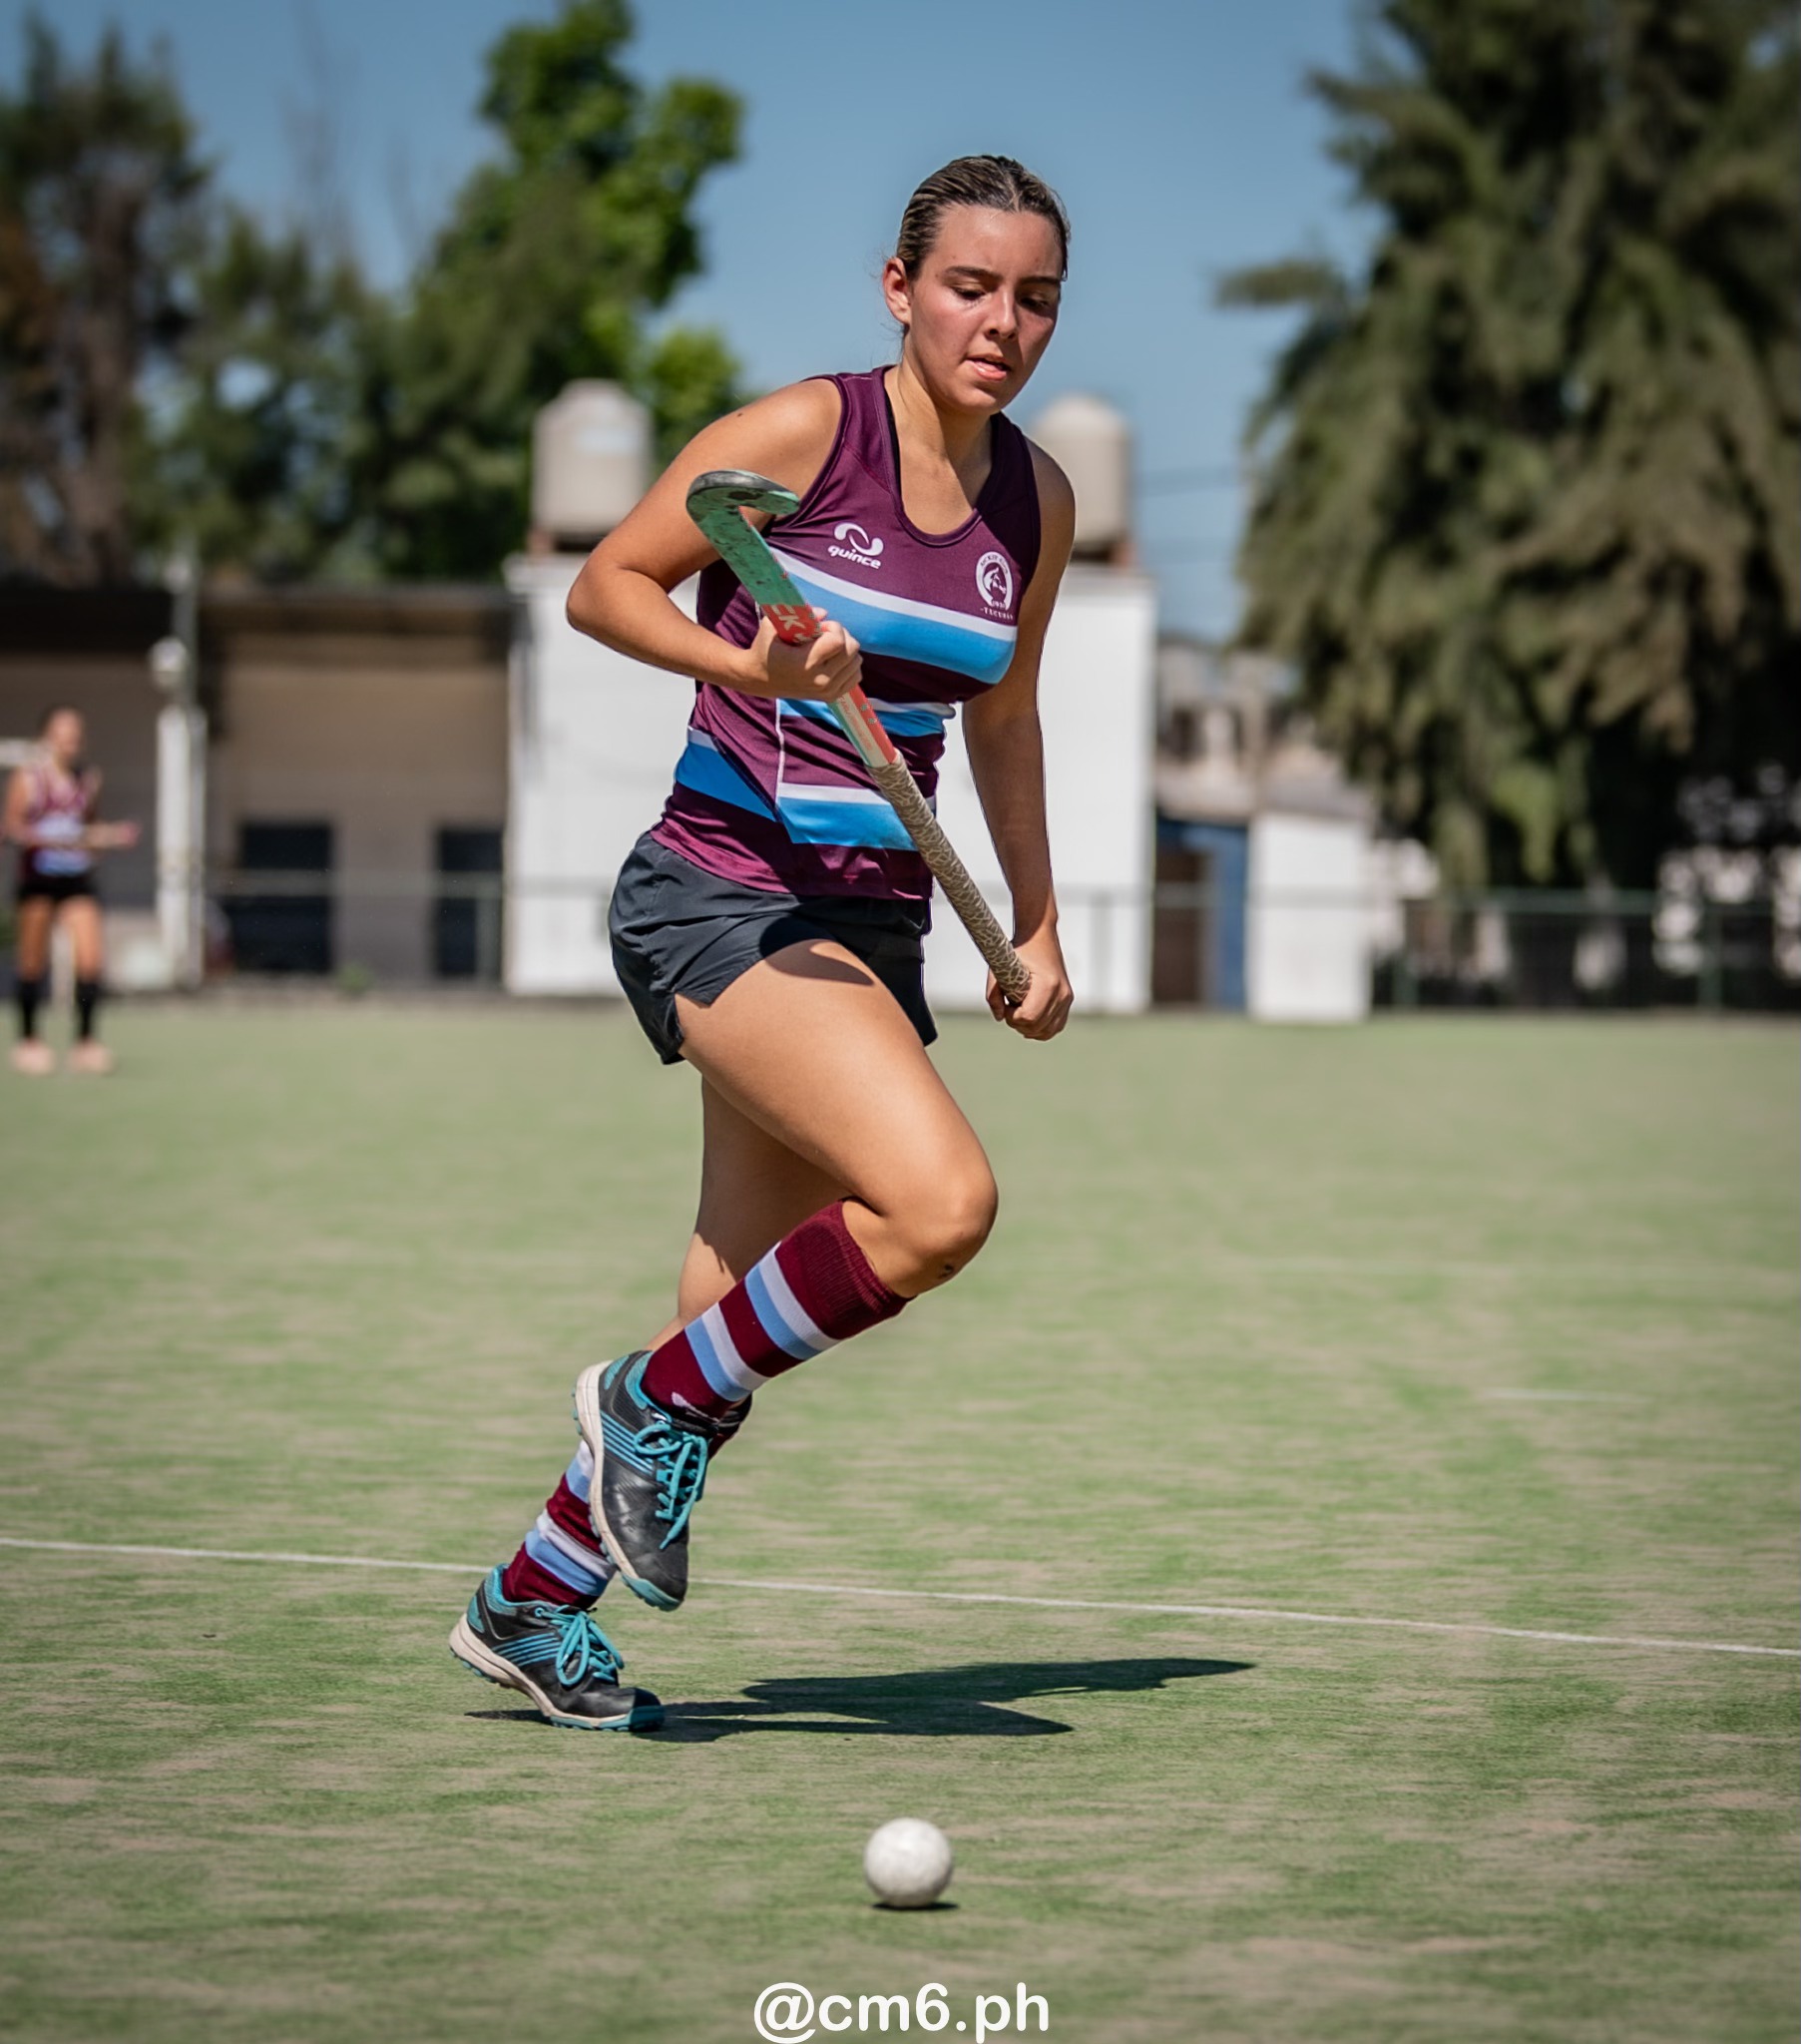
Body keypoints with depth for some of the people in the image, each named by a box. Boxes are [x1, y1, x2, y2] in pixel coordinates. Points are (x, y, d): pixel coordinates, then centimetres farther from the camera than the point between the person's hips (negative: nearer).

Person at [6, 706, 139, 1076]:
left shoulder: (88, 779, 9)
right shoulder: (28, 777, -2)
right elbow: (13, 828, -5)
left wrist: (109, 837, 0)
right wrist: (50, 839, -19)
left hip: (77, 878, 3)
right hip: (39, 876, -3)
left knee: (91, 958, -10)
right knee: (33, 963, 3)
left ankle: (85, 1040, -3)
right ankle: (28, 1039, 15)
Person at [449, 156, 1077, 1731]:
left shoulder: (1036, 503, 9)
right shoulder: (801, 434, -9)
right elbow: (603, 587, -3)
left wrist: (1035, 925, 20)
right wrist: (740, 663, -21)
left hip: (875, 931, 7)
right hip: (721, 897, -7)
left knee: (744, 1328, 6)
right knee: (942, 1200, -26)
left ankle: (532, 1605, 23)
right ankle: (667, 1394, -3)